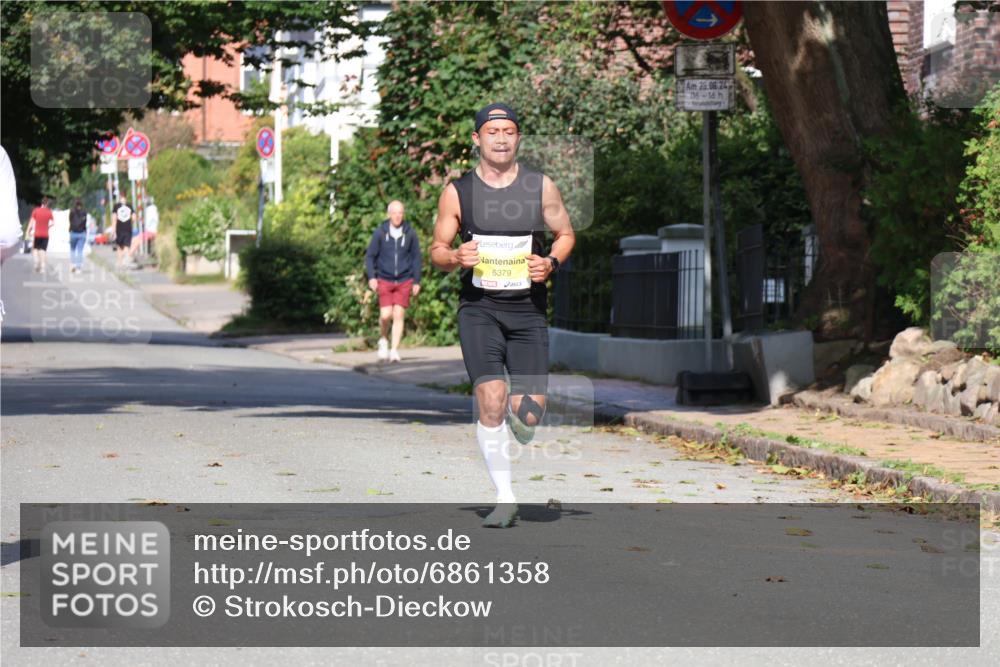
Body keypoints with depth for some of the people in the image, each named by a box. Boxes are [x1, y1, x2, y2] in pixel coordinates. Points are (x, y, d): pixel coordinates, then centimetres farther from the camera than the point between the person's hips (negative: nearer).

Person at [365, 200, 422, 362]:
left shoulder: (410, 233, 0)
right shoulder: (380, 233, -2)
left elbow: (416, 257, 8)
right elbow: (370, 256, 3)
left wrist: (417, 281, 6)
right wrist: (371, 277, -7)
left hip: (404, 281, 1)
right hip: (384, 280, -1)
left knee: (398, 315, -3)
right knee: (386, 315, -9)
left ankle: (394, 350, 3)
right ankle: (382, 340, 19)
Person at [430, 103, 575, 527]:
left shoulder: (540, 186, 3)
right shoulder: (458, 192, 1)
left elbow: (565, 233, 15)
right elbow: (437, 250, 8)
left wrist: (551, 262, -6)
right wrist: (455, 257, -15)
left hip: (528, 310, 1)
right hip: (479, 308, -1)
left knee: (529, 415, -4)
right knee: (490, 402, -15)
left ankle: (517, 411, 35)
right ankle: (505, 498, -4)